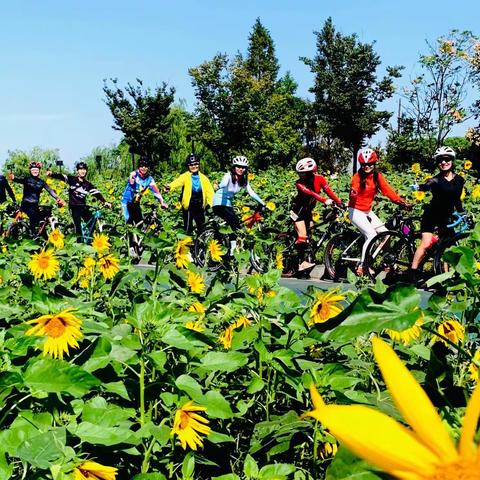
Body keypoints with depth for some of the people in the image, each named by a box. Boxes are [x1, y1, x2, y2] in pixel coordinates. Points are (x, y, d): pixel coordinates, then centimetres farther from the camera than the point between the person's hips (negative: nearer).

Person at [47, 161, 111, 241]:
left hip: (83, 207, 4)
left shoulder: (88, 184, 7)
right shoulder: (72, 179, 0)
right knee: (78, 225, -12)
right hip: (74, 206, -4)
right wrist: (51, 174, -33)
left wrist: (104, 202, -15)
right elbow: (61, 177, -13)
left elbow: (96, 193, -2)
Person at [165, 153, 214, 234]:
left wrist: (209, 203, -3)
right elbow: (177, 182, -24)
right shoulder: (185, 176, -5)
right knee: (188, 229, -2)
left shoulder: (203, 178, 6)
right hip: (188, 206, -3)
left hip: (200, 207, 3)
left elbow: (209, 190, 9)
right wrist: (169, 186, -45)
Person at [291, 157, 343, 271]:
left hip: (308, 210, 5)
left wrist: (339, 203, -32)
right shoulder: (299, 183, -23)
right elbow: (310, 193, -38)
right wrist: (324, 201, -50)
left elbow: (328, 191, -21)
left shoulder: (319, 179, -12)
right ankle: (302, 262, -15)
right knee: (302, 236, -15)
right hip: (298, 210, -5)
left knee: (307, 236, 8)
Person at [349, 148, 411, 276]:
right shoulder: (357, 177, -15)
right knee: (371, 235, -19)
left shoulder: (378, 176, -2)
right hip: (356, 211, -6)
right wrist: (353, 194, -56)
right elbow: (354, 190, -32)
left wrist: (403, 202, -19)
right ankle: (361, 266, -13)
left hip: (368, 211, 6)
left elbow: (388, 190, -9)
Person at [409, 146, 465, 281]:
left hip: (446, 217, 4)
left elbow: (457, 199, 15)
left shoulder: (459, 180, 3)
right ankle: (412, 273, -11)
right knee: (426, 244, -15)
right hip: (431, 214, -4)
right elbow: (427, 186, -33)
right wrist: (418, 187, -54)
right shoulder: (436, 180, -12)